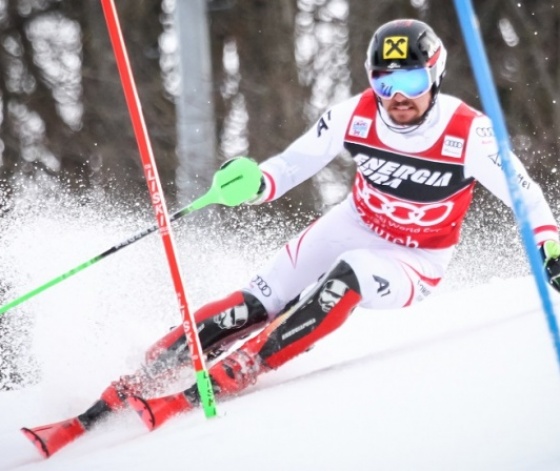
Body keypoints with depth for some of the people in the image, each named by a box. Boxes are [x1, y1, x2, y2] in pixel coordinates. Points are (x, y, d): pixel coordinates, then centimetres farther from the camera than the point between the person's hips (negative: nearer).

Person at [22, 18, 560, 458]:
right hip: (350, 227, 3)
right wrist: (256, 185, -27)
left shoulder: (468, 133, -22)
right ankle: (125, 390, -14)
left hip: (411, 265, -3)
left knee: (349, 275, -36)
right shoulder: (355, 116, -14)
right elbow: (293, 163, -6)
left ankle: (220, 381, -37)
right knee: (258, 304, -16)